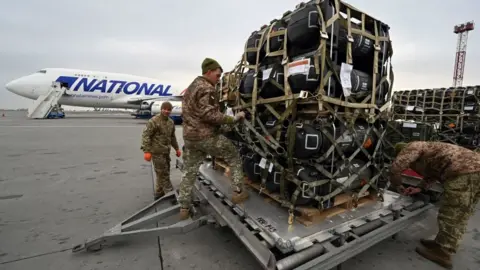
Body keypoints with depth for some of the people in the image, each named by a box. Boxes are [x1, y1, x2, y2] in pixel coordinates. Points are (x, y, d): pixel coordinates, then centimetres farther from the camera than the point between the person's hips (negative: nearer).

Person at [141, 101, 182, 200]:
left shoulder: (171, 122, 12)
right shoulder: (153, 121, -12)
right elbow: (145, 135, -15)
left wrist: (176, 148, 21)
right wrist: (146, 151, -21)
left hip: (166, 152, 8)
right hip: (157, 152, -8)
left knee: (163, 173, 16)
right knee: (163, 173, -3)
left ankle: (159, 193, 30)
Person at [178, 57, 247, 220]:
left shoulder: (191, 87, 20)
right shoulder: (206, 88, -12)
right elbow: (209, 115, -22)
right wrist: (233, 119, -17)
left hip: (189, 136, 9)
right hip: (206, 136, -9)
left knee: (189, 172, 13)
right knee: (234, 157, 8)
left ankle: (184, 208, 22)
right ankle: (238, 192, 11)